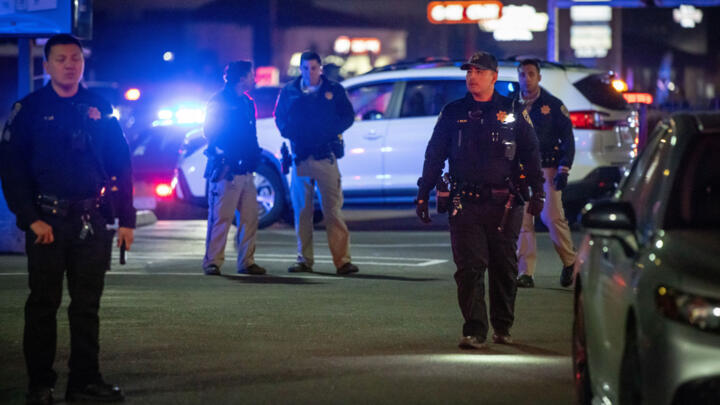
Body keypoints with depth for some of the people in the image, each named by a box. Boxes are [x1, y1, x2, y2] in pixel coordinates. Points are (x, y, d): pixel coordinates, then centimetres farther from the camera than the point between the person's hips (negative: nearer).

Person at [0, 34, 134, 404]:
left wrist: (126, 219, 4)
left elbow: (121, 166, 10)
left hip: (92, 222, 3)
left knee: (87, 304, 7)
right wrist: (31, 218, -11)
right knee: (43, 304, 3)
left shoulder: (100, 110, 9)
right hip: (47, 222, -2)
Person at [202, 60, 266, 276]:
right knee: (221, 217, -8)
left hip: (245, 170, 8)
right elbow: (211, 132, -8)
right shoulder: (219, 101, -4)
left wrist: (254, 157, 11)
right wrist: (223, 156, -15)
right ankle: (212, 262, -4)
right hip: (226, 169, -8)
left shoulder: (247, 103, 19)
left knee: (250, 217, 5)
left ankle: (246, 262, 12)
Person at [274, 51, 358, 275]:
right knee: (302, 210, 3)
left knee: (332, 209, -8)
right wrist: (289, 132, -5)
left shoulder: (334, 90, 7)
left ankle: (342, 260, -9)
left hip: (326, 156, -2)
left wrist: (330, 131, -10)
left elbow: (348, 116, 6)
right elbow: (280, 117, 15)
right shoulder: (289, 91, 12)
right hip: (300, 156, 2)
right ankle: (304, 260, 11)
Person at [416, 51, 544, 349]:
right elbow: (434, 155, 12)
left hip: (504, 204, 0)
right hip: (466, 203, 0)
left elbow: (530, 153, 11)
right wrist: (423, 195, 7)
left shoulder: (513, 113, 8)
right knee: (469, 268, -8)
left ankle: (503, 327, 22)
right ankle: (474, 331, -10)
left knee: (504, 268, 7)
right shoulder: (453, 113, 9)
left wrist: (537, 191, 2)